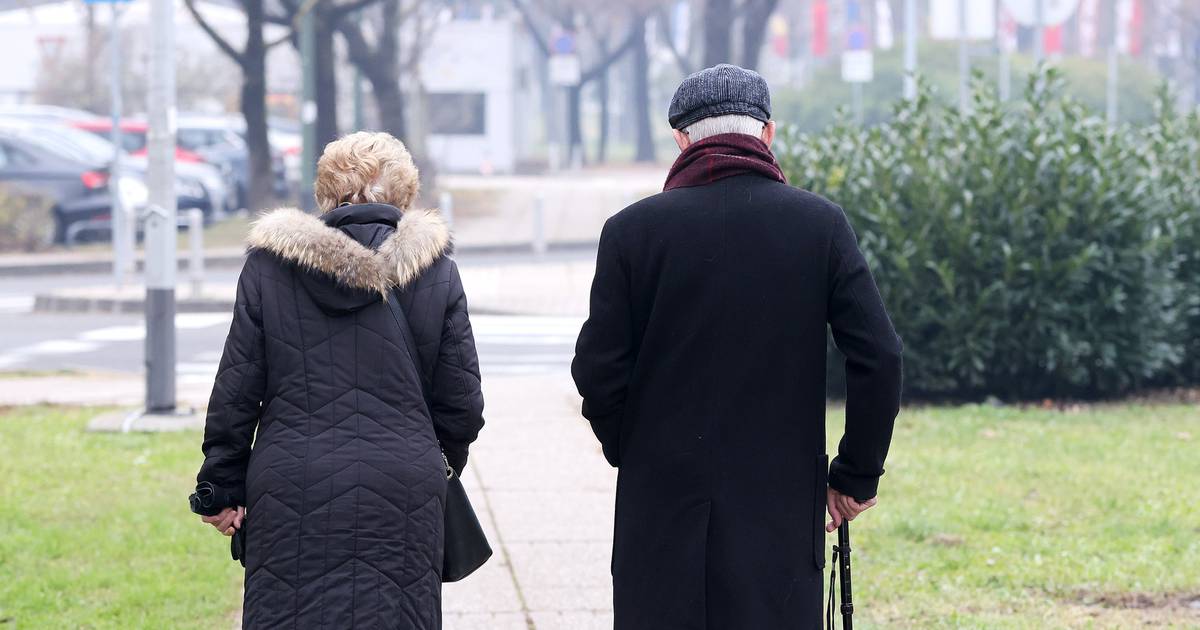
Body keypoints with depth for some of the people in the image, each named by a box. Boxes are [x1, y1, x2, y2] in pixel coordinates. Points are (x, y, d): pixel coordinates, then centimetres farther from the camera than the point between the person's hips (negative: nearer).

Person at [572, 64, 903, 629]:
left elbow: (598, 370, -2)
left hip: (664, 508, 0)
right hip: (782, 506, 0)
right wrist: (856, 476, 7)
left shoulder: (633, 229, -3)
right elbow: (879, 358, -4)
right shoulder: (820, 225, -1)